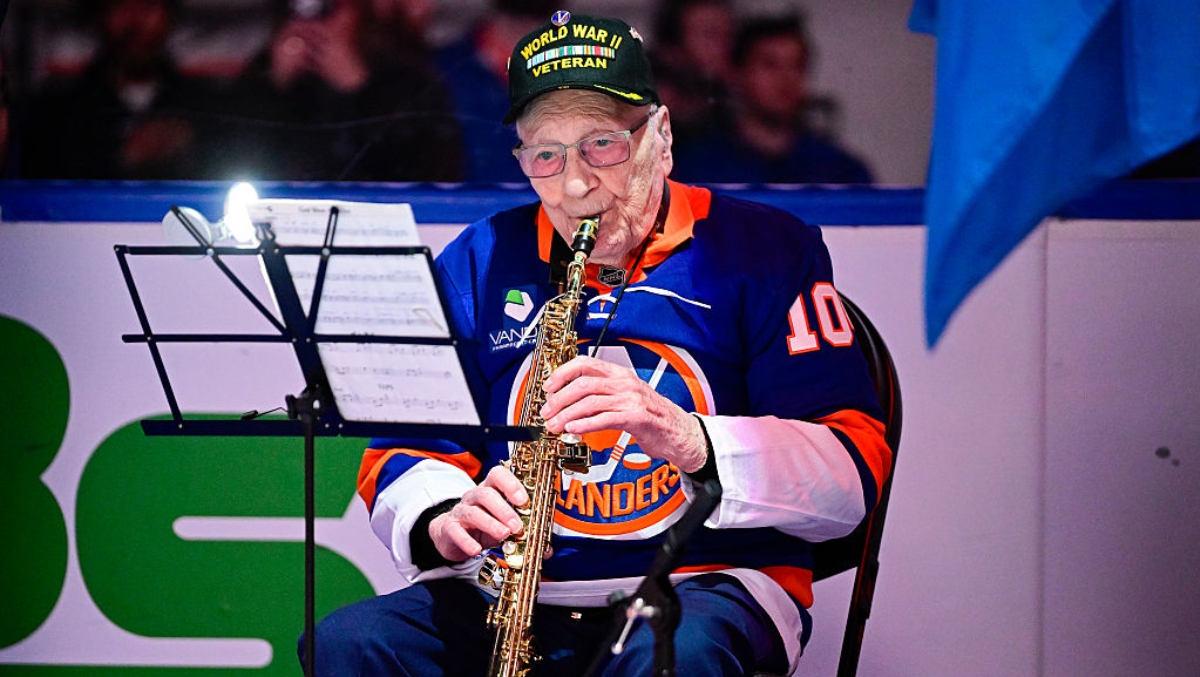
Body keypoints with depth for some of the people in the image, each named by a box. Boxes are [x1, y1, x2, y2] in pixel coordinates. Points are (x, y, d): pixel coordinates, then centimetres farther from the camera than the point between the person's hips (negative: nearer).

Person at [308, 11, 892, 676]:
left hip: (708, 584, -4)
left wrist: (688, 439, -25)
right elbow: (400, 456, 11)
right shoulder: (478, 263, 14)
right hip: (509, 594, 4)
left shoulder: (762, 250, 3)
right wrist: (443, 522, -14)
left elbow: (854, 476, -7)